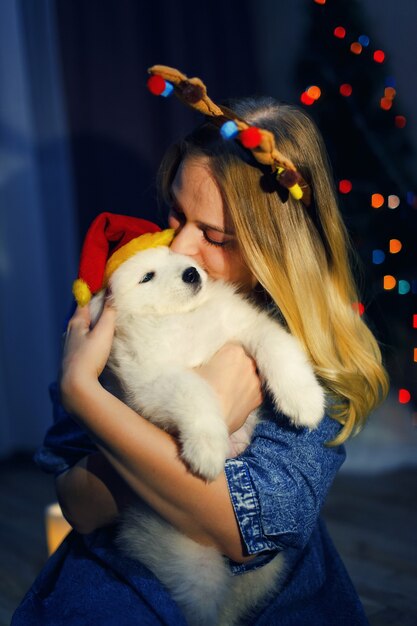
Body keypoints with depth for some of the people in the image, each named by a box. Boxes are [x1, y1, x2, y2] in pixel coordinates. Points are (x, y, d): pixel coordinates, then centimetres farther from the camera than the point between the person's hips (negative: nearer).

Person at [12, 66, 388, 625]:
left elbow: (250, 531, -22)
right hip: (116, 580, 0)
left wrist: (79, 388, -23)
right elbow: (80, 507, -9)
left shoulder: (322, 352, -11)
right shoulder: (127, 302, -7)